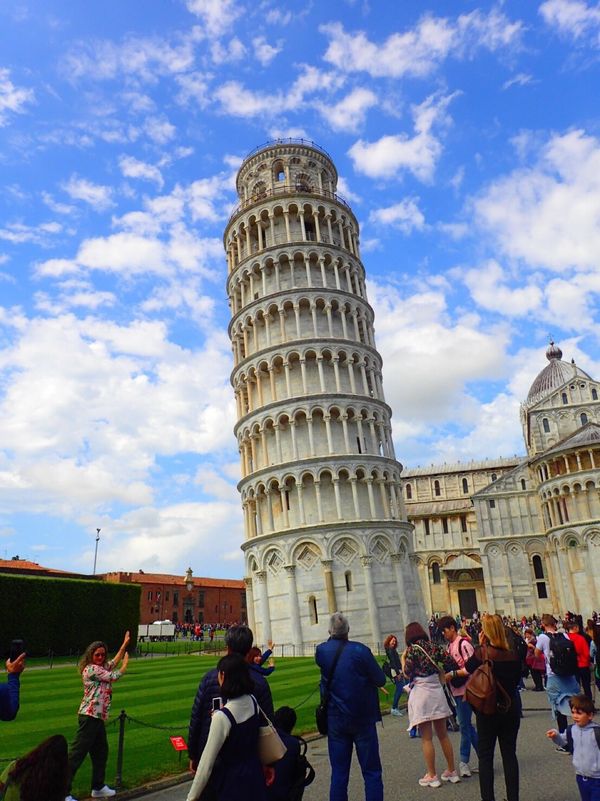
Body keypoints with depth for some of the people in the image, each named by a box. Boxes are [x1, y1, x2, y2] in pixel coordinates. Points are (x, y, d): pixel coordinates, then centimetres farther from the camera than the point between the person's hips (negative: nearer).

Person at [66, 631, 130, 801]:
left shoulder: (100, 668, 13)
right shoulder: (92, 669, -14)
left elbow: (114, 662, 27)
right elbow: (115, 677, -10)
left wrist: (125, 644, 25)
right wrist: (126, 664, 7)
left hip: (98, 717, 10)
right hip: (90, 716, -10)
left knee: (100, 752, 18)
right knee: (77, 753, -6)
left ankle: (98, 787, 30)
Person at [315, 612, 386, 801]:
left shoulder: (321, 651, -5)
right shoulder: (360, 650, -16)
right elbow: (380, 680, -9)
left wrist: (332, 640, 8)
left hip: (335, 720, 3)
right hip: (362, 719, -3)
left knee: (339, 772, 11)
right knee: (371, 771, 7)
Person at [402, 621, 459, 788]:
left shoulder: (412, 649, -10)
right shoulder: (434, 646, 4)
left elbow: (407, 674, -11)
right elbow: (451, 662, 0)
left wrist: (402, 660, 5)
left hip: (421, 693, -5)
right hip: (437, 691, 5)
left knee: (426, 738, 4)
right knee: (443, 735, 16)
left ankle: (432, 776, 9)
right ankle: (451, 771, 22)